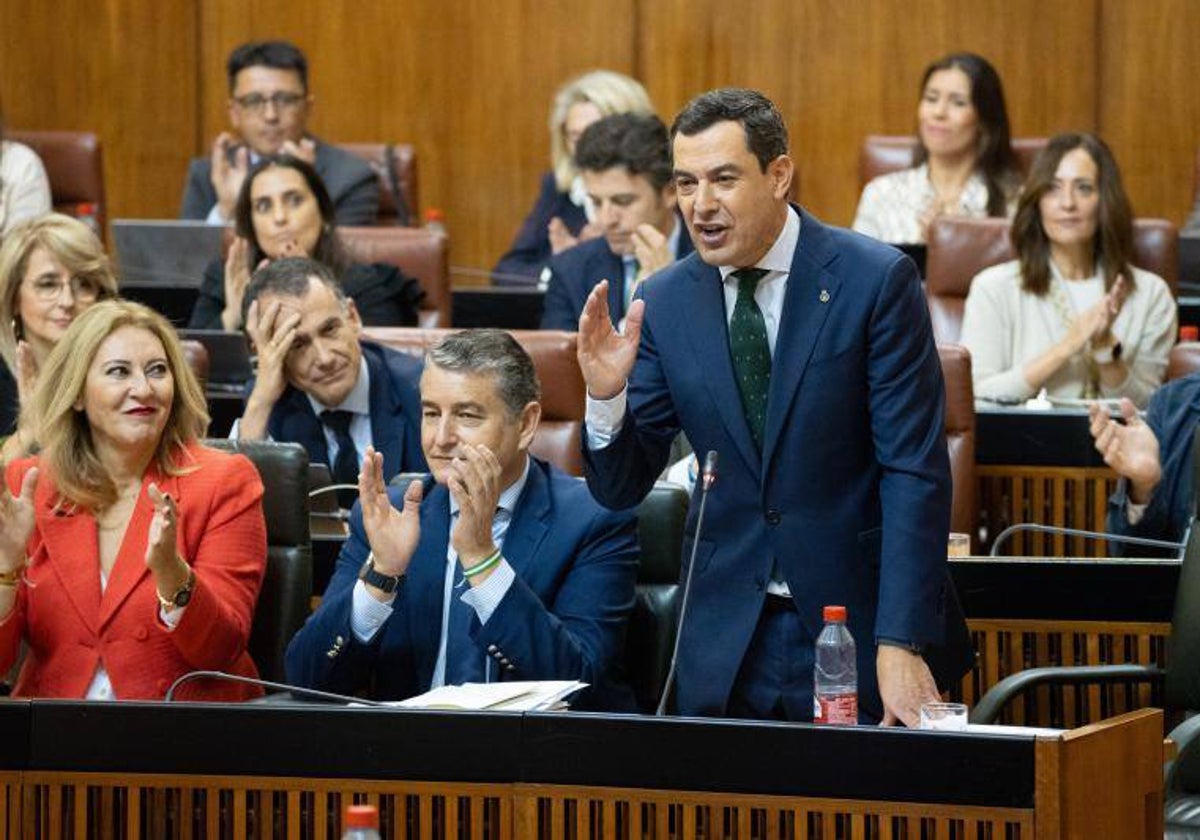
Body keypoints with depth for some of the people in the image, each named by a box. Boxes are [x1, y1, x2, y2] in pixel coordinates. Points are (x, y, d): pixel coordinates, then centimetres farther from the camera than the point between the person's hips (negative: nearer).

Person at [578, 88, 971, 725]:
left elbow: (914, 473, -12)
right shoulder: (665, 302, 2)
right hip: (726, 644, 3)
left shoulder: (877, 279, -9)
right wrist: (606, 398, -17)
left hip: (857, 623, -3)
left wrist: (901, 646, -19)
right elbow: (621, 488, 5)